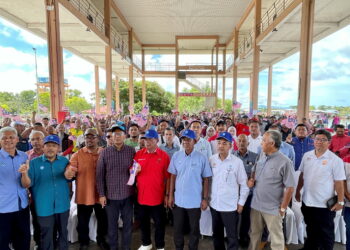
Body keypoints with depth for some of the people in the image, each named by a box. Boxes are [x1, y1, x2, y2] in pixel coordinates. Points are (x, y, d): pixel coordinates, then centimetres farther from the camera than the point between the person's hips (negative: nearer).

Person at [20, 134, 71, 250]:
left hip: (62, 206, 2)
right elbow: (27, 185, -10)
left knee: (63, 232, 19)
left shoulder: (64, 161, 0)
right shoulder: (34, 162, -6)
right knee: (46, 236, 14)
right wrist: (25, 173, -31)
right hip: (44, 207, -2)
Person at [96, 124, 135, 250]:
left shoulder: (131, 151, -3)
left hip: (128, 194, 0)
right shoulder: (105, 152, -4)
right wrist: (101, 194, -3)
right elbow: (99, 175, -2)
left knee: (128, 222, 13)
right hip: (111, 195, 0)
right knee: (112, 224, 15)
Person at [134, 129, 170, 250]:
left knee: (159, 223, 11)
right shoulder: (138, 154, 1)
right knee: (143, 221, 19)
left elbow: (167, 177, -5)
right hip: (141, 196, 3)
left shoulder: (164, 155, -8)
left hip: (158, 197, -3)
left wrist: (167, 195, -5)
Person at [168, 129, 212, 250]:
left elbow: (206, 179, -4)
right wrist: (170, 195, 2)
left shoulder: (202, 158, -10)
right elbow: (173, 176, 4)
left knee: (194, 229, 14)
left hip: (195, 201, -2)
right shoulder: (176, 156, -3)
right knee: (177, 228, 17)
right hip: (178, 199, 2)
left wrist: (205, 199, -5)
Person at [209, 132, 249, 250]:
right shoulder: (212, 160, -2)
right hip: (214, 204, 4)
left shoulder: (237, 162, -12)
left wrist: (241, 203, -4)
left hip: (230, 206, -4)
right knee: (216, 234, 20)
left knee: (232, 236, 8)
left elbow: (244, 184, -6)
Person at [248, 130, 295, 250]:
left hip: (272, 208, -5)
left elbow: (290, 187, -14)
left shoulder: (285, 162, -17)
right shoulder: (262, 156, 1)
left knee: (276, 237, 14)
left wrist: (283, 208, -11)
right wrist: (252, 179, -3)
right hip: (256, 204, 6)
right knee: (254, 233, 21)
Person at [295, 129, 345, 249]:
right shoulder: (307, 156, 0)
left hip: (325, 204, -4)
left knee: (326, 233, 14)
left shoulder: (335, 160, -13)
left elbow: (339, 182, -11)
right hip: (307, 201, 4)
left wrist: (340, 201, -11)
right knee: (311, 230, 23)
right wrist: (298, 191, 11)